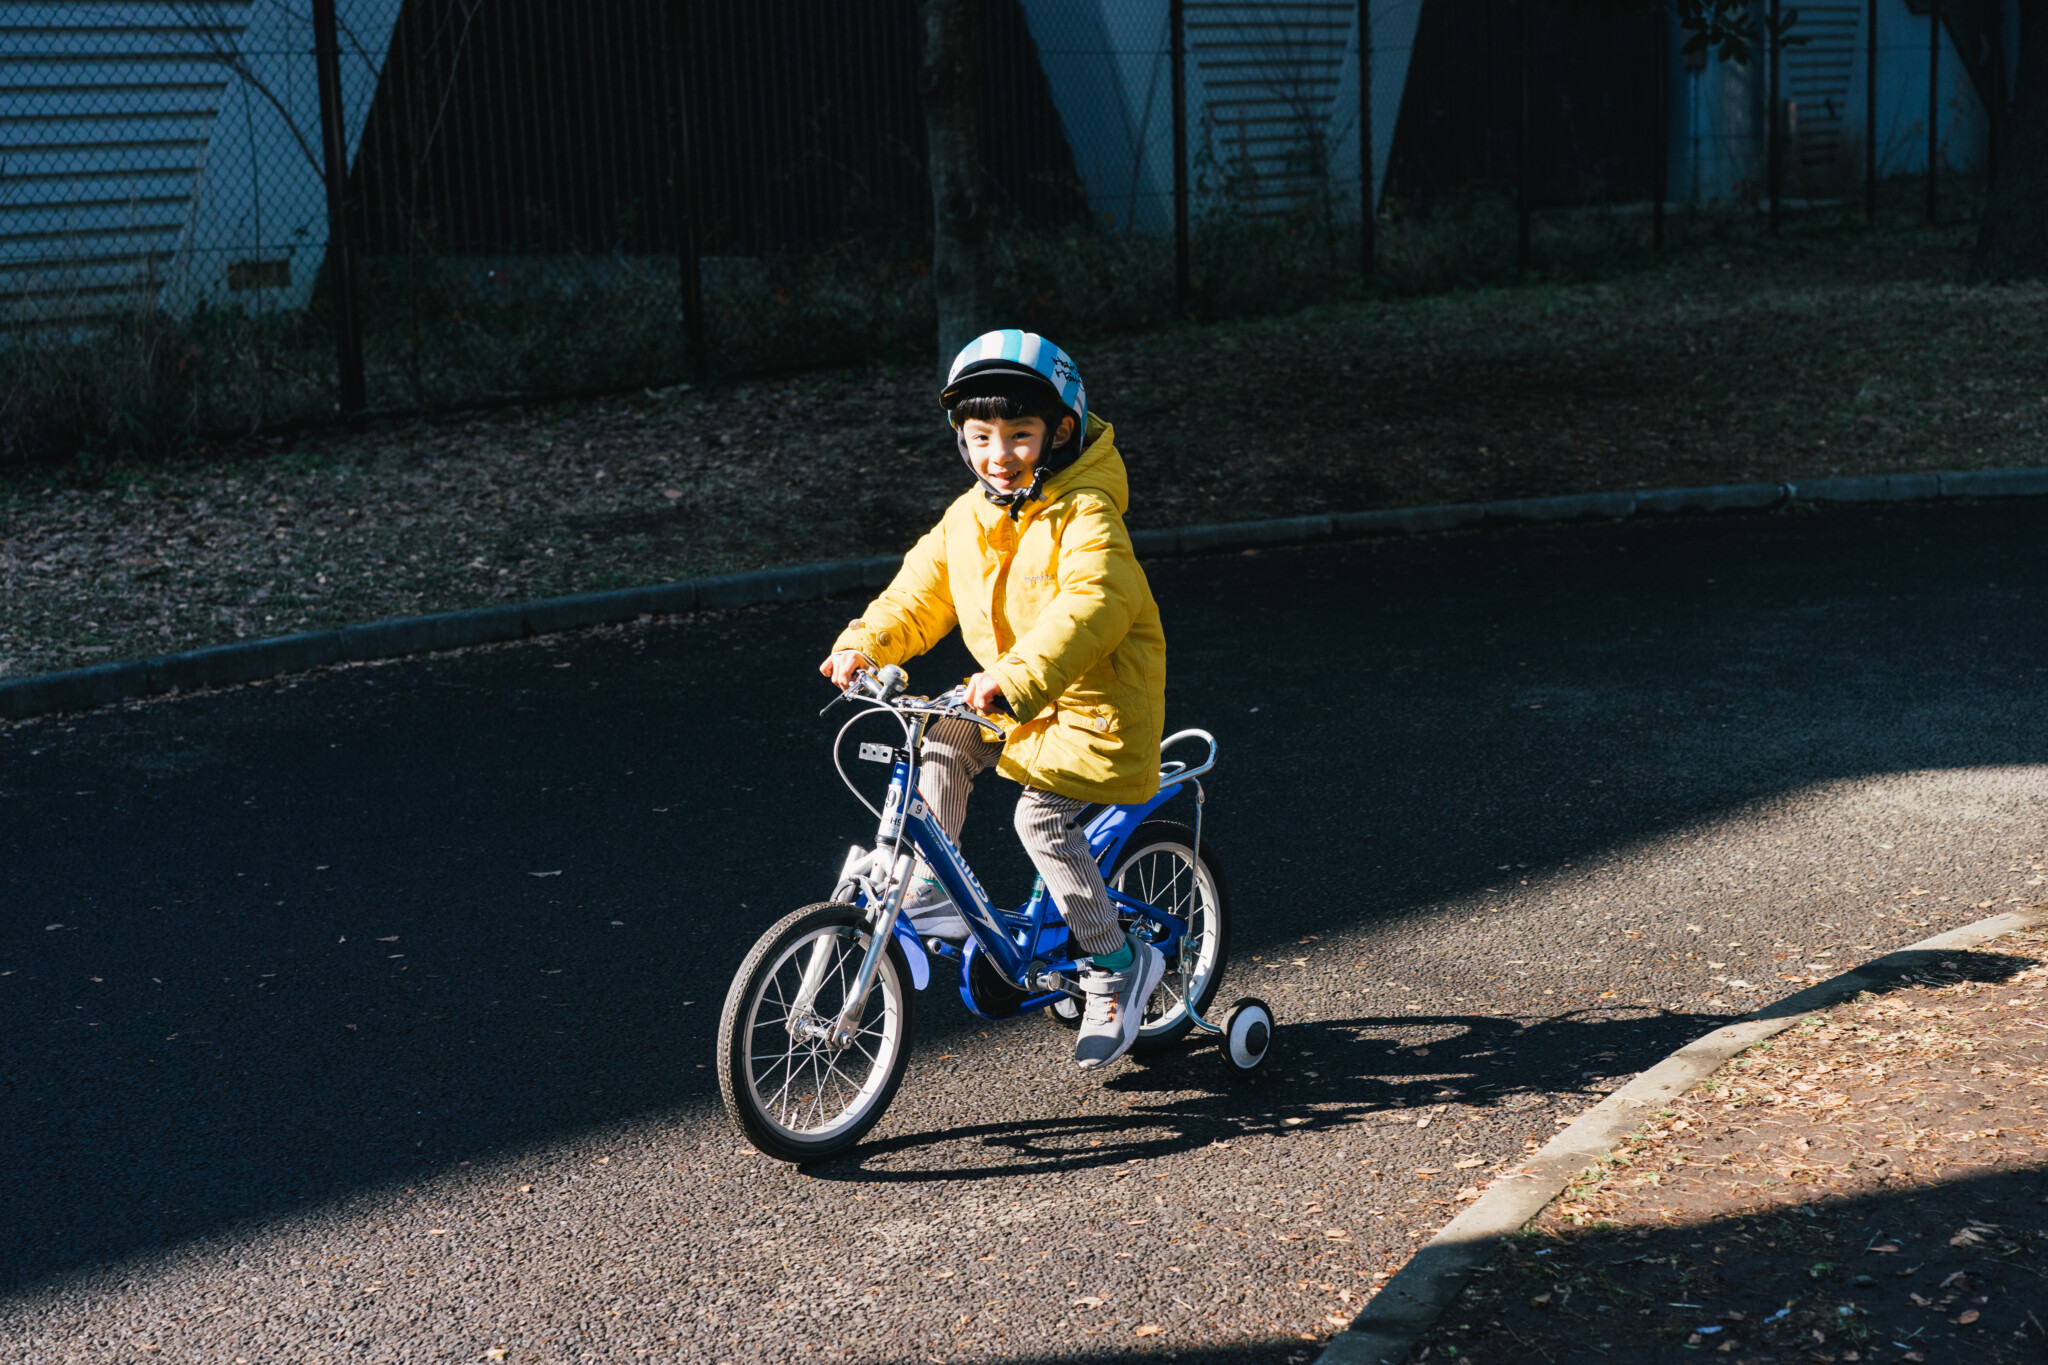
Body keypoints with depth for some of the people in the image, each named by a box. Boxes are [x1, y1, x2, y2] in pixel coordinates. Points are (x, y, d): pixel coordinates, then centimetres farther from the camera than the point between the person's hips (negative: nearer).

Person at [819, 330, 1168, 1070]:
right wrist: (864, 644, -11)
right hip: (1007, 696, 7)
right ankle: (931, 892, -3)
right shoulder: (967, 518, 4)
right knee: (940, 742, -14)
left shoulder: (1086, 516, -19)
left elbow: (1091, 606, -34)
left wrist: (1018, 677, -48)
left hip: (1094, 700, -7)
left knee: (1043, 814, -19)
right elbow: (918, 596, 8)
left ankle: (1116, 964, -4)